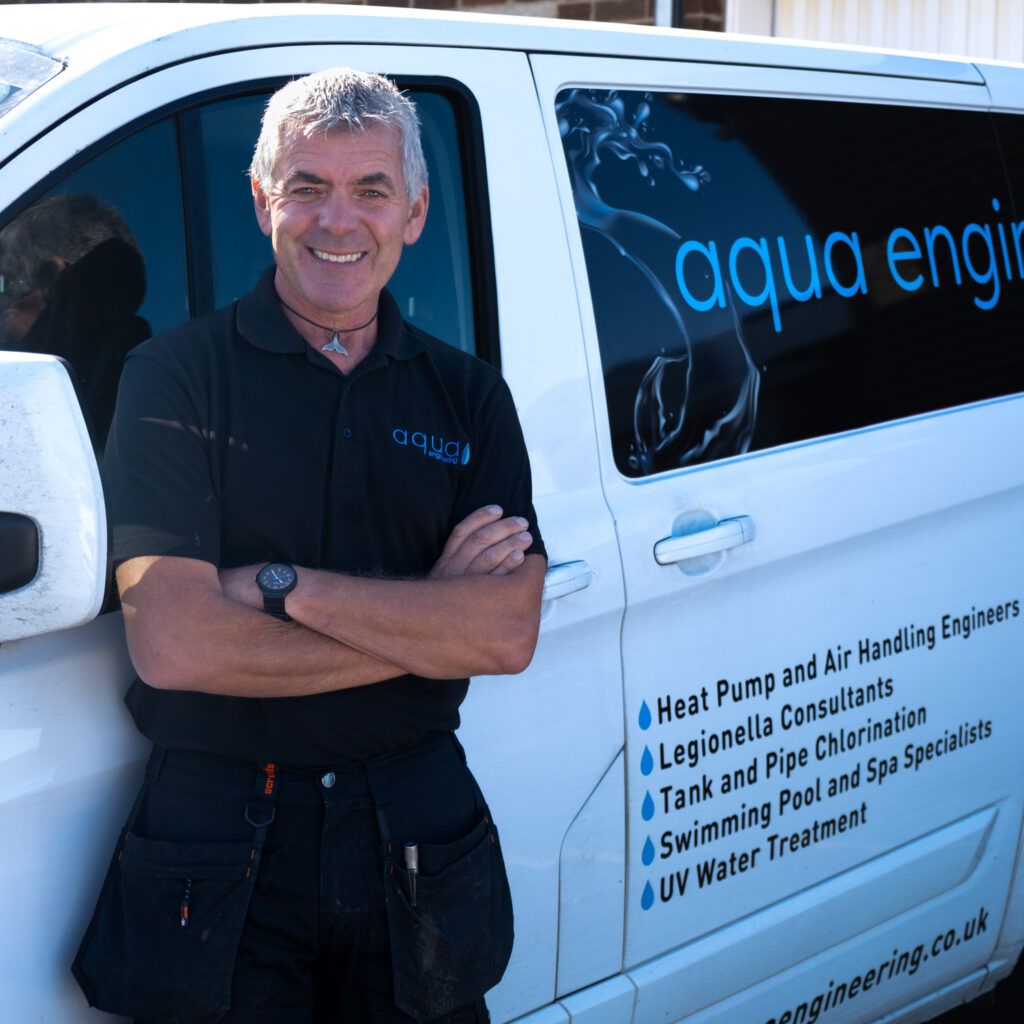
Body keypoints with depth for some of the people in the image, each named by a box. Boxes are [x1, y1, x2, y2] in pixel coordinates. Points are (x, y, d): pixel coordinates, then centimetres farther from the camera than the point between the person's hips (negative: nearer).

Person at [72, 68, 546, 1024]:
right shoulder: (177, 375, -5)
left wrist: (280, 584, -16)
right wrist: (425, 619, -12)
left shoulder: (466, 396, 5)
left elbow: (511, 633, -8)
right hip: (221, 858, -2)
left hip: (415, 835, 3)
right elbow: (168, 642, -16)